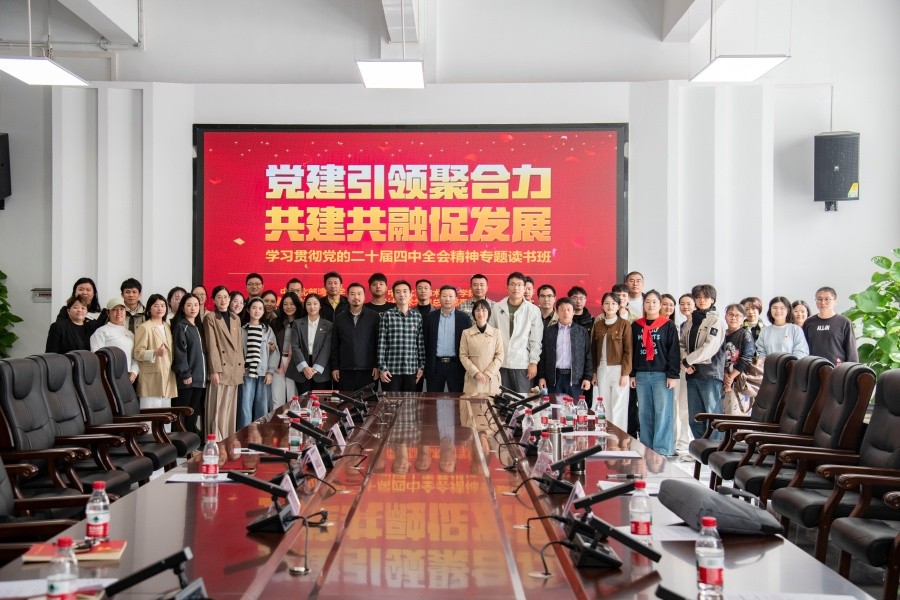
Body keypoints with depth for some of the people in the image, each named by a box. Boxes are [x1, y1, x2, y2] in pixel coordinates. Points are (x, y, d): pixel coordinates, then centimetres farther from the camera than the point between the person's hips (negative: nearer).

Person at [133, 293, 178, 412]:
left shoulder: (167, 327, 18)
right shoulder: (144, 327, -6)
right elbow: (138, 353, -11)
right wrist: (155, 353, -26)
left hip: (167, 377, 7)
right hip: (151, 378, -7)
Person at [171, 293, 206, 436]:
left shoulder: (198, 327, 18)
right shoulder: (180, 326, -4)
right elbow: (180, 352, -12)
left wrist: (205, 373, 13)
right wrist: (185, 374, -17)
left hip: (200, 378, 7)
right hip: (187, 378, -7)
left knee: (195, 413, 8)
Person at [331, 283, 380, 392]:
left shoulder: (374, 317, 3)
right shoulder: (340, 318, 11)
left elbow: (379, 343, 2)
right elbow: (334, 346, 12)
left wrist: (377, 366, -4)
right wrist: (334, 368, 6)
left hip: (367, 371, -2)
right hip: (345, 371, 2)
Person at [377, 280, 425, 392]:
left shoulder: (417, 316, 7)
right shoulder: (387, 316, -1)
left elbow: (421, 344, 10)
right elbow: (381, 344, -3)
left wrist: (422, 367, 6)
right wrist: (382, 369, -7)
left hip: (412, 370, 3)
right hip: (391, 371, -2)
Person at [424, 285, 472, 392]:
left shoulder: (464, 318, 2)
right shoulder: (430, 317, 6)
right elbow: (425, 343, 7)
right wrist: (425, 366, 2)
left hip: (456, 365, -1)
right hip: (435, 365, 1)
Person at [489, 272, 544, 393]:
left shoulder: (533, 310, 1)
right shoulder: (496, 308, 5)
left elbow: (536, 340, 1)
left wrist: (534, 362, -4)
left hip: (523, 364, -2)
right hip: (500, 363, 2)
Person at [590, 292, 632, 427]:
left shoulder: (625, 324, -1)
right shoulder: (598, 325, 11)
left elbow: (628, 350, -5)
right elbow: (593, 350, 13)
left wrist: (625, 373, -11)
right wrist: (594, 373, 9)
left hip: (618, 369, -4)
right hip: (602, 370, 4)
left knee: (618, 407, -4)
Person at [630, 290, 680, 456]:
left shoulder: (668, 326, 2)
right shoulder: (636, 326, 13)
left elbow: (673, 351, -2)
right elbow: (632, 351, 14)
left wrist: (673, 375, -9)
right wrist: (632, 374, 8)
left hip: (662, 375, -3)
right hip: (641, 376, 4)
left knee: (663, 413, -6)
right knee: (644, 414, 4)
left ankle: (662, 450, -4)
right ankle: (646, 449, 9)